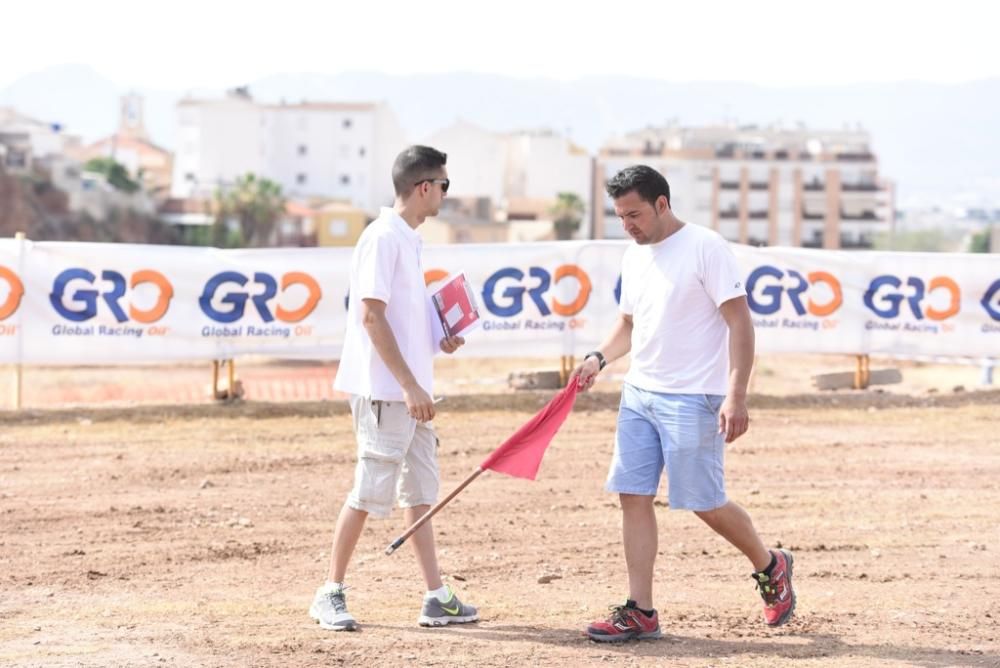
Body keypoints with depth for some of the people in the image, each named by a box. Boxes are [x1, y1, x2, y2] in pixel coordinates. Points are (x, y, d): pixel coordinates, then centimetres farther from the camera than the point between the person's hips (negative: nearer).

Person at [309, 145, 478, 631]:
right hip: (384, 390, -10)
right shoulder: (383, 238, -14)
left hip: (409, 390, 10)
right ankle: (331, 594, 5)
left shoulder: (407, 240, 14)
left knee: (420, 490, 9)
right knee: (371, 491, -5)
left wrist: (437, 341, 7)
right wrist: (410, 385, -22)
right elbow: (371, 315, -20)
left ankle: (436, 598, 12)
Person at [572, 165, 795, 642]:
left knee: (704, 502, -3)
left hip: (692, 400, -7)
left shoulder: (705, 247, -12)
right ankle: (640, 612, 4)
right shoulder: (634, 257, 11)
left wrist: (736, 396, -22)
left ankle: (770, 567, 22)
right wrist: (599, 358, 4)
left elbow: (739, 323, -15)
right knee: (633, 495, 1)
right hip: (638, 394, 7)